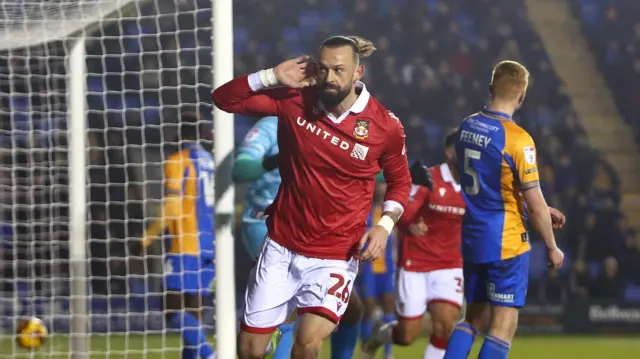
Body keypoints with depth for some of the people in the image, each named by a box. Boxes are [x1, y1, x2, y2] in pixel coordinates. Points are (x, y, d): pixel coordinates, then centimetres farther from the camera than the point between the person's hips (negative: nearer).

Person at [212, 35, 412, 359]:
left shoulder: (386, 126, -9)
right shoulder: (294, 100, -6)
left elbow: (400, 181, 8)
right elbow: (224, 99, -3)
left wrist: (385, 224, -9)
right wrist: (273, 76, -16)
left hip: (335, 256, -2)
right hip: (281, 247, 3)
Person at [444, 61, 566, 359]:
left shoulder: (466, 127, 5)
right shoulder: (517, 139, -17)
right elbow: (534, 204, -15)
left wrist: (542, 211, 18)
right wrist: (552, 247, -1)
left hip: (472, 238, 7)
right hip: (507, 242, -7)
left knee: (472, 318, 16)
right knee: (503, 327, -1)